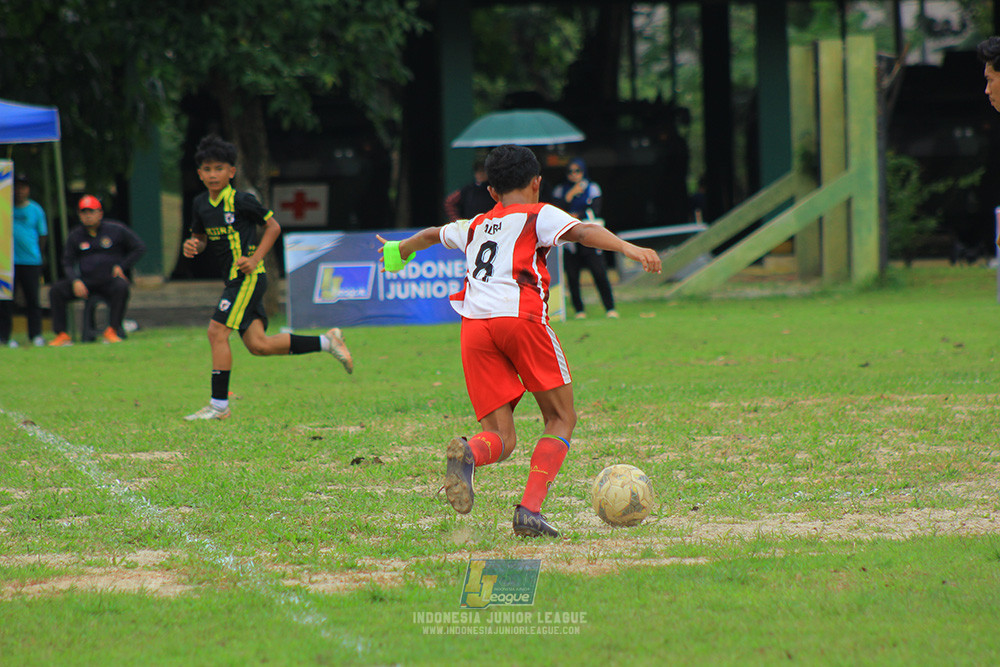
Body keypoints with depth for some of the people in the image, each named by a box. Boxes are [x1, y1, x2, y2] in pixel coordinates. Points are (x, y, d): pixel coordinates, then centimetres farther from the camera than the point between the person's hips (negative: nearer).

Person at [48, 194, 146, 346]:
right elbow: (68, 263, 8)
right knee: (56, 290, -17)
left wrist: (121, 266, -5)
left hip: (110, 280, -3)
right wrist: (75, 281, -11)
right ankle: (62, 335, -20)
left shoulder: (116, 230, 1)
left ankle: (112, 331, -32)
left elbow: (139, 247, 6)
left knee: (121, 287, -37)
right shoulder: (75, 236, 8)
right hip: (86, 281, 3)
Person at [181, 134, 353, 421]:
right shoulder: (200, 204, 9)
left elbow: (273, 226, -2)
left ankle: (219, 405, -11)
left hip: (247, 277, -8)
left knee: (217, 332, -15)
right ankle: (327, 342, 18)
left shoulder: (241, 201, -11)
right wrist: (193, 246, -2)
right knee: (258, 345, 4)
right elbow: (201, 237, 21)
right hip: (234, 279, 8)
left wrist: (255, 259, -12)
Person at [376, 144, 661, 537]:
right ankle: (530, 509, -10)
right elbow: (582, 232, -5)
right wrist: (628, 249, -16)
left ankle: (469, 453, -32)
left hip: (473, 326, 4)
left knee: (501, 439, 5)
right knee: (561, 419, 9)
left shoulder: (476, 227, 30)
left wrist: (399, 251, 69)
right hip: (520, 316, -4)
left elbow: (431, 235, 49)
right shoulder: (539, 215, 15)